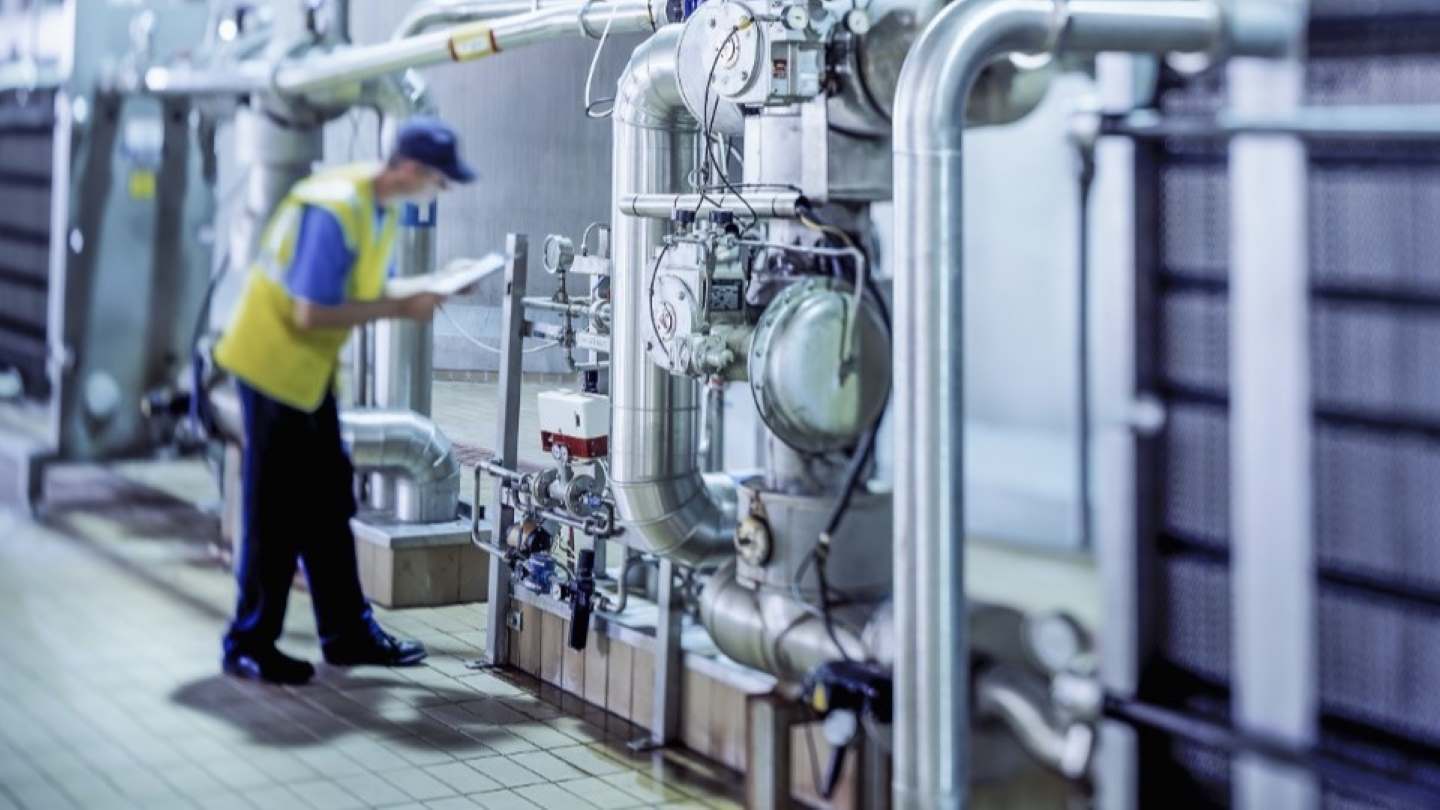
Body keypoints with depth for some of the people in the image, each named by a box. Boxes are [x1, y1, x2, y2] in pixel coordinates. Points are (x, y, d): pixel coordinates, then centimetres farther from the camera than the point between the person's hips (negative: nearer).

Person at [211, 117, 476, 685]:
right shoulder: (334, 209, -25)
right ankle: (249, 645, 10)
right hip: (274, 366, -9)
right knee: (277, 513, -1)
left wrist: (430, 289, -5)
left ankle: (347, 632, 22)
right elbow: (311, 313, -27)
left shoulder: (382, 207, 3)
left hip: (311, 371, 9)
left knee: (327, 508, 13)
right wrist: (399, 308, -22)